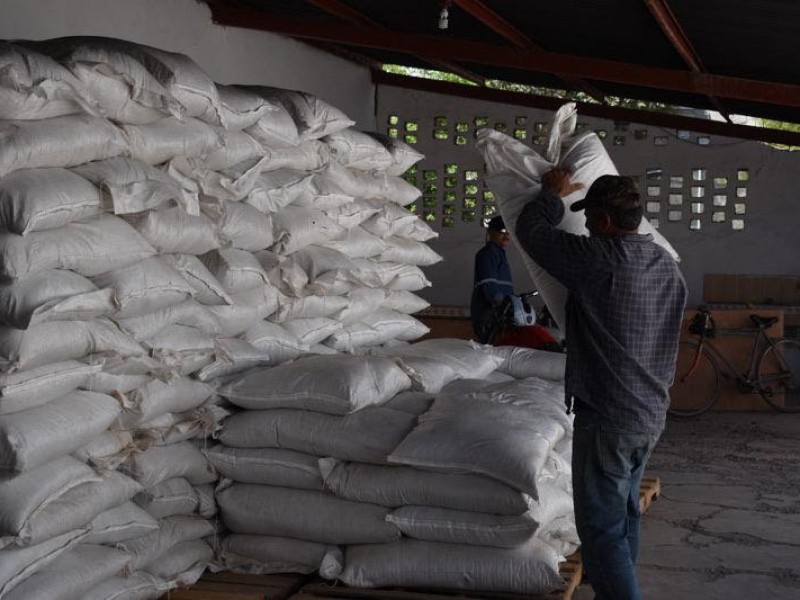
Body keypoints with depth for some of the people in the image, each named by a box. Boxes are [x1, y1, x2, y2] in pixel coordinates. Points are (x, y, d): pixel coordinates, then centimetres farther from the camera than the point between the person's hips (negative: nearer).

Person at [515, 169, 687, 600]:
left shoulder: (598, 259, -20)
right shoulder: (668, 265, 5)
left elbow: (530, 230, -9)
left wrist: (553, 194, 9)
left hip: (608, 418, -9)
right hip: (652, 414, 9)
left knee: (602, 529, -3)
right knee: (624, 515, 24)